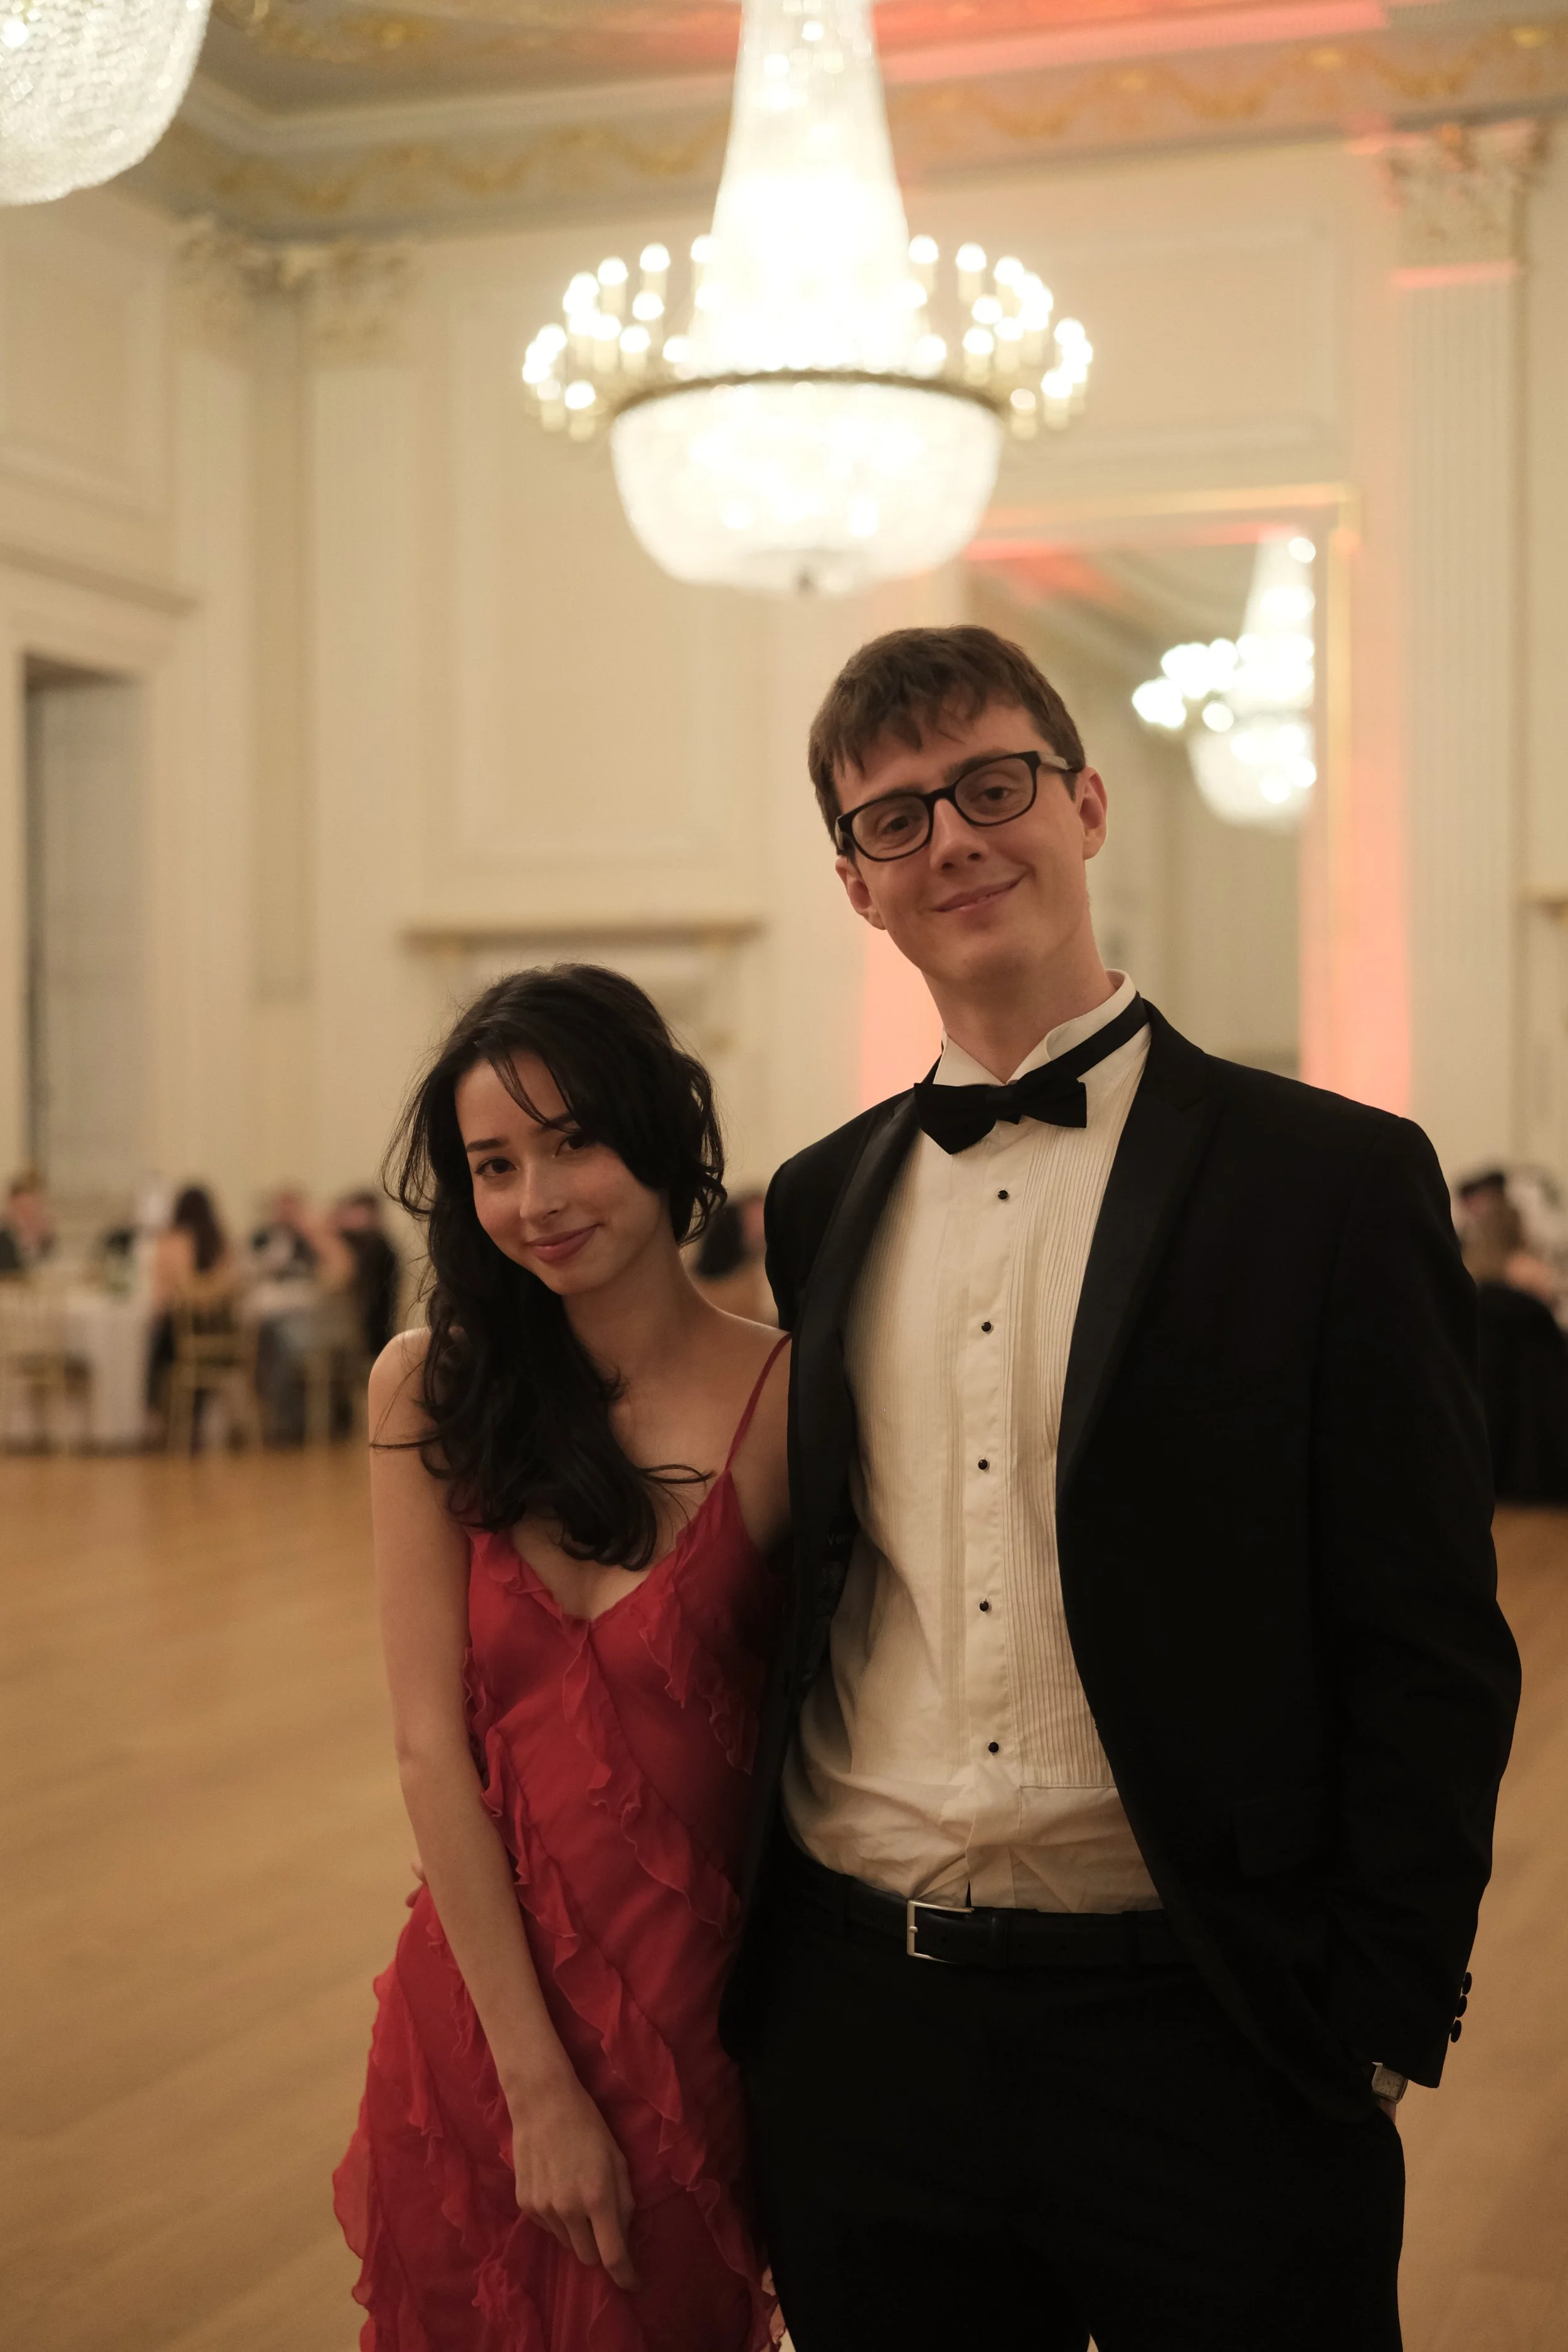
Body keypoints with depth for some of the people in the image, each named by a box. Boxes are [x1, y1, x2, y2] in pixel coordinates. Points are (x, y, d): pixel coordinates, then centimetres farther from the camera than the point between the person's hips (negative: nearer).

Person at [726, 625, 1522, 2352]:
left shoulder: (1334, 1181, -6)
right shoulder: (820, 1206, 8)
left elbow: (1433, 1662, -6)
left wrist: (1378, 2031, -9)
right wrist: (744, 1983, 10)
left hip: (1200, 2056, -4)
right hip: (857, 2039, 4)